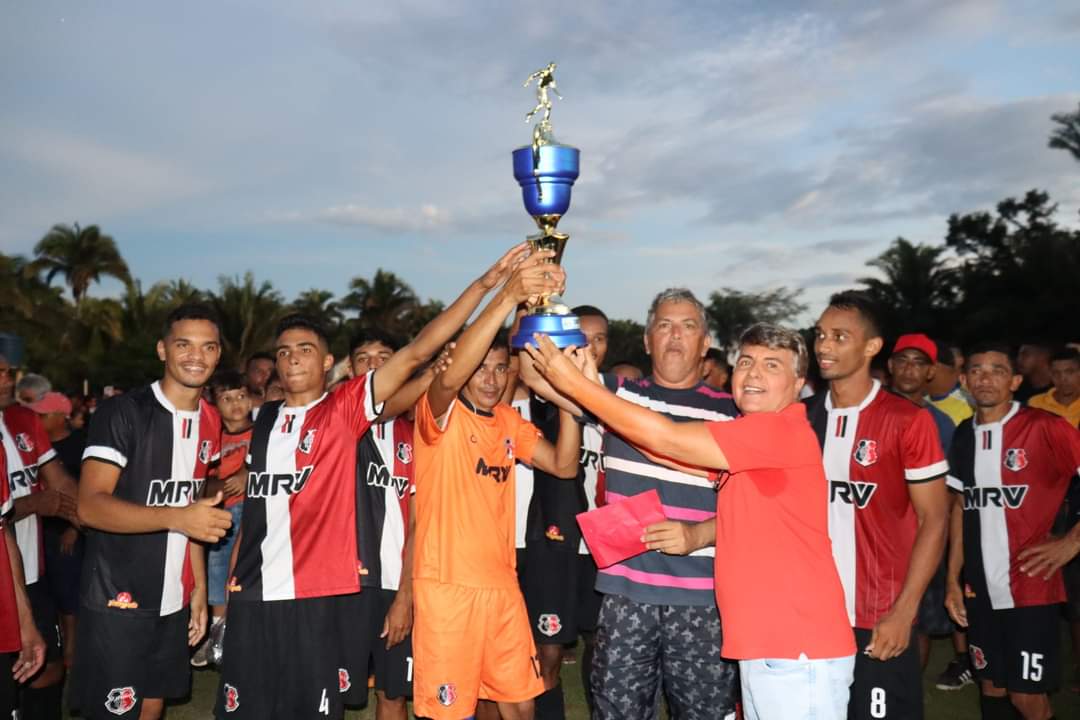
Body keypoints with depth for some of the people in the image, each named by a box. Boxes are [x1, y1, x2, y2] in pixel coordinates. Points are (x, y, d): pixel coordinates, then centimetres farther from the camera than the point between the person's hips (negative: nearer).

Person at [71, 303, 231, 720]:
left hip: (173, 601, 6)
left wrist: (199, 585, 9)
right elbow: (90, 507, -20)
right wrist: (177, 517, -31)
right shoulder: (122, 412, -13)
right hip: (117, 601, -6)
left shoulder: (210, 423, 7)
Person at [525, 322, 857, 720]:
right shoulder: (754, 438, 13)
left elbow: (665, 438, -20)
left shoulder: (783, 431, -18)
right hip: (767, 647, 9)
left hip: (800, 651, -9)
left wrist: (575, 383, -15)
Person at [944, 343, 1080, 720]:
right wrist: (953, 578, 9)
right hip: (979, 589, 5)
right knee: (991, 685, 16)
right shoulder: (963, 435, 6)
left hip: (1030, 586, -5)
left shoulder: (1044, 428, -12)